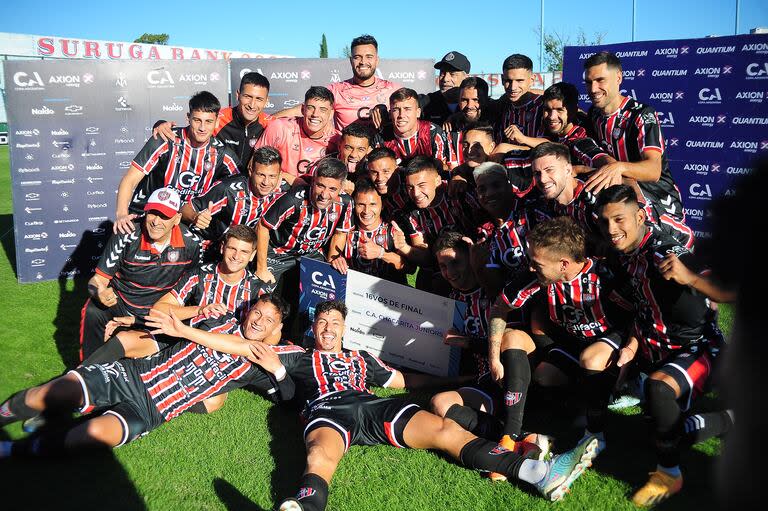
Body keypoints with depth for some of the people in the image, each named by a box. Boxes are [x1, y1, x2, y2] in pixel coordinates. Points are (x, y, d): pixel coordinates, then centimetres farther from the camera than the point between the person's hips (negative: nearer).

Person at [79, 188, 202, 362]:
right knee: (92, 313, -32)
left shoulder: (191, 242, -11)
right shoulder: (127, 236, -17)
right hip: (120, 301, -2)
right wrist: (100, 292, -36)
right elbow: (99, 279, -13)